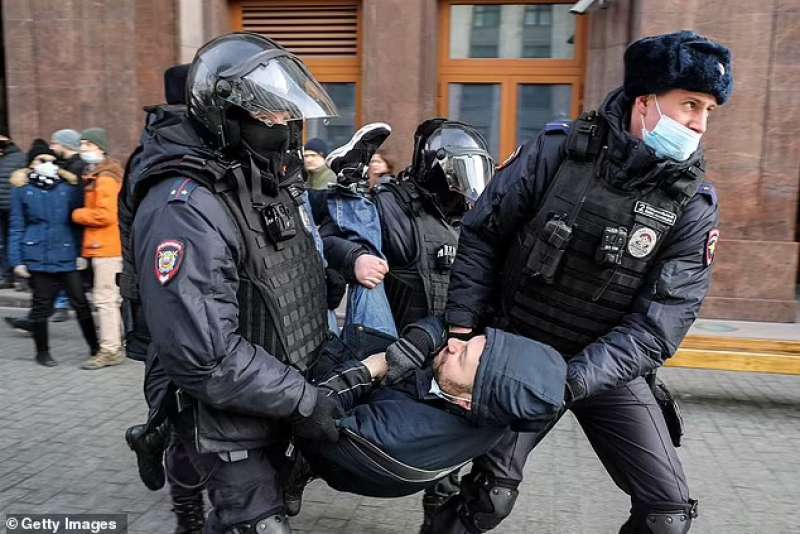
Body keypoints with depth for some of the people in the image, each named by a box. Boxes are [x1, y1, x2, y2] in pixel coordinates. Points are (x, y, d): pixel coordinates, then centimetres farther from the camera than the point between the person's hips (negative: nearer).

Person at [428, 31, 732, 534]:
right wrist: (462, 328, -10)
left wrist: (568, 382, -28)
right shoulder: (556, 152, -13)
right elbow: (481, 234, -5)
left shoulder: (695, 206, -10)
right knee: (492, 490, -4)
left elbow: (659, 323, -17)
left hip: (608, 366, 2)